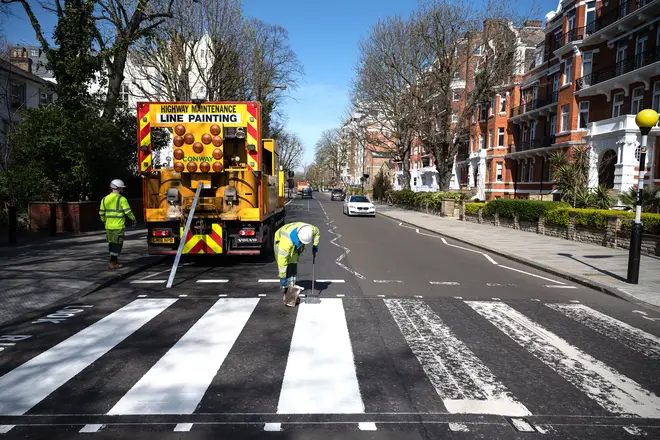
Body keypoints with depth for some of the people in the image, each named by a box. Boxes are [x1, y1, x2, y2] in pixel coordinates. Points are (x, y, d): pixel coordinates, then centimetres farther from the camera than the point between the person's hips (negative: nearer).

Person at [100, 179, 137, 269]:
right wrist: (134, 220, 2)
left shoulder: (105, 199, 8)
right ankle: (113, 263, 0)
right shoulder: (122, 199, -11)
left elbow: (101, 213, 12)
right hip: (118, 226, -6)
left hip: (108, 226, 6)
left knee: (111, 243, 17)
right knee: (117, 244, 1)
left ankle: (114, 261, 26)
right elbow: (128, 212, -12)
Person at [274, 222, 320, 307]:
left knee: (293, 268, 2)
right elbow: (282, 259, -40)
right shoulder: (287, 239, -45)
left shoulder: (310, 229, -31)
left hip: (295, 247, 5)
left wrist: (315, 245, -4)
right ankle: (286, 294, -7)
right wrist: (282, 277, -36)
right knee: (287, 269, -14)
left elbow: (317, 232, -4)